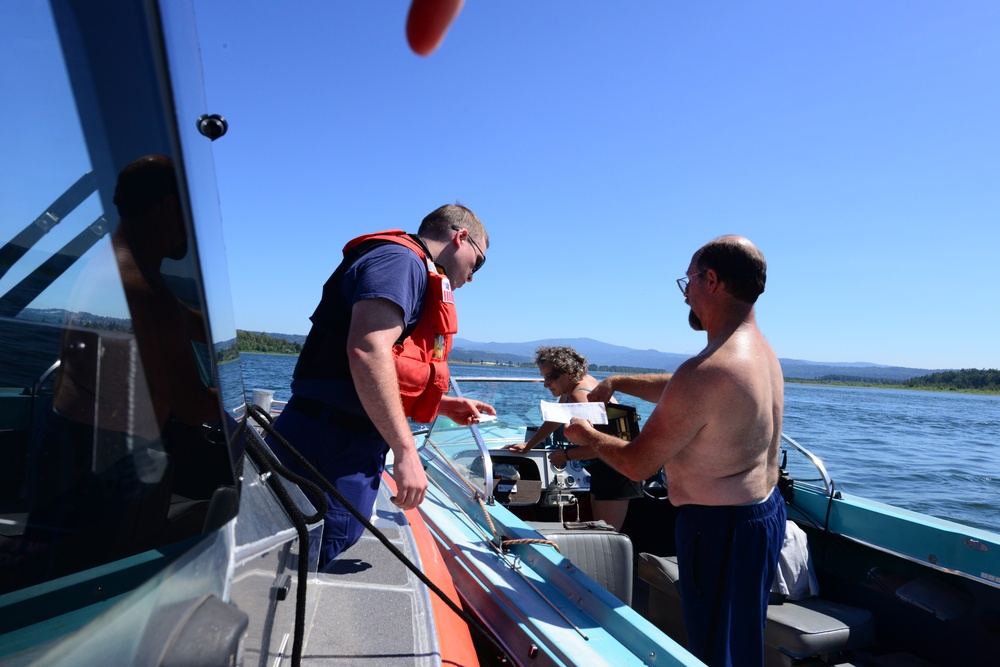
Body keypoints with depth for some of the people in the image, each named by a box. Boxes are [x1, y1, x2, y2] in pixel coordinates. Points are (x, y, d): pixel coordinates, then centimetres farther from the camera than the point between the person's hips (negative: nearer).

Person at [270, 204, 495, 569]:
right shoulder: (400, 260, -8)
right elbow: (368, 350, -25)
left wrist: (444, 405, 24)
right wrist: (406, 452, -25)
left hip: (347, 446, 11)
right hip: (334, 446, -11)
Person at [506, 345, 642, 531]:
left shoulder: (580, 396, -25)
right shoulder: (571, 387, 6)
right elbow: (555, 420, 21)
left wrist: (566, 455, -17)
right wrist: (528, 445, 20)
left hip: (616, 469, -11)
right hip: (601, 469, 11)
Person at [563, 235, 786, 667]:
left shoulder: (705, 372, -28)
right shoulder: (761, 351, 4)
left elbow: (636, 464, -18)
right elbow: (676, 391, 20)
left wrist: (588, 436, 0)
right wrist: (618, 382, 17)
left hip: (720, 529, -10)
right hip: (765, 510, 10)